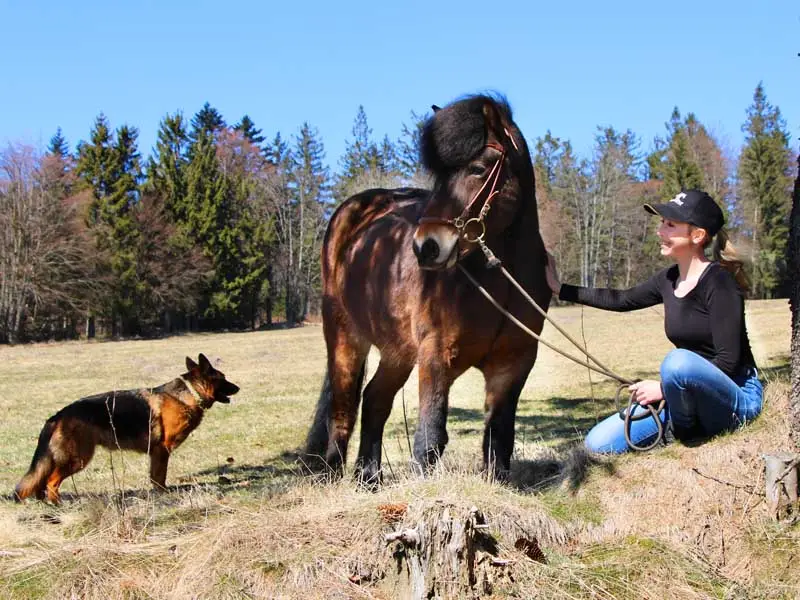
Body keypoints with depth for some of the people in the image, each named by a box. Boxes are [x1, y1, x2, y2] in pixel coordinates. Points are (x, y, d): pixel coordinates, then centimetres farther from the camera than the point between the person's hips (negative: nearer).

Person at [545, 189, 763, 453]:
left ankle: (686, 434, -11)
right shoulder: (669, 279, 4)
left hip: (737, 398, -6)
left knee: (679, 361, -39)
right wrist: (560, 288, 16)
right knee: (599, 443, -5)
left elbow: (728, 361, -22)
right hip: (689, 395, 6)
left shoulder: (719, 282, -18)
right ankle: (685, 431, 9)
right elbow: (622, 300, 19)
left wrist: (663, 388, -20)